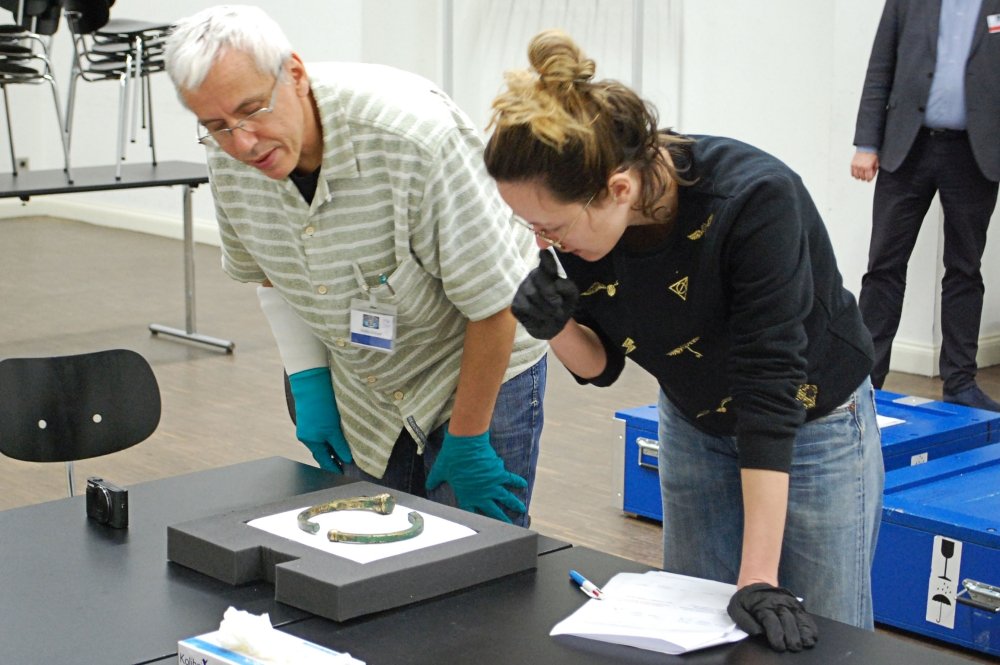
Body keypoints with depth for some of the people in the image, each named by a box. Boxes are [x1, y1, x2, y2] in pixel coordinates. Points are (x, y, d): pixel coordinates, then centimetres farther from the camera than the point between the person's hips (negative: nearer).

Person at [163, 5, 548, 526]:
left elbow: (494, 304, -24)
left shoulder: (415, 136, -32)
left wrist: (466, 443, -17)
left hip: (482, 369, -5)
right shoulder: (229, 160, -12)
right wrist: (309, 385, 1)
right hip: (363, 388, 6)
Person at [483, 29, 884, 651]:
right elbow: (600, 364, -4)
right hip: (694, 429, 5)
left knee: (820, 639, 4)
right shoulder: (583, 227, -19)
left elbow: (769, 387, -35)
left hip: (813, 430, -5)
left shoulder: (754, 198, -36)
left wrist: (759, 577, -36)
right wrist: (556, 328, -28)